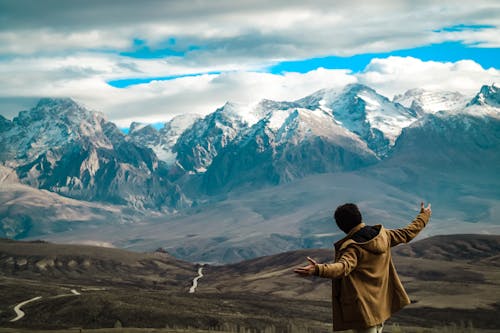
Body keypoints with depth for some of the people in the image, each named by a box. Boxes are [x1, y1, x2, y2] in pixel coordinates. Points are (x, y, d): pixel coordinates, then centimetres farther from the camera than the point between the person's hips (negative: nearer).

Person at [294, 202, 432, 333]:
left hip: (363, 308, -7)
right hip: (382, 304, 7)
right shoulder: (383, 235, 0)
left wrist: (318, 269, -56)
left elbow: (343, 267, -40)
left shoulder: (352, 247, -21)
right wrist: (424, 216, 31)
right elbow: (407, 233, 14)